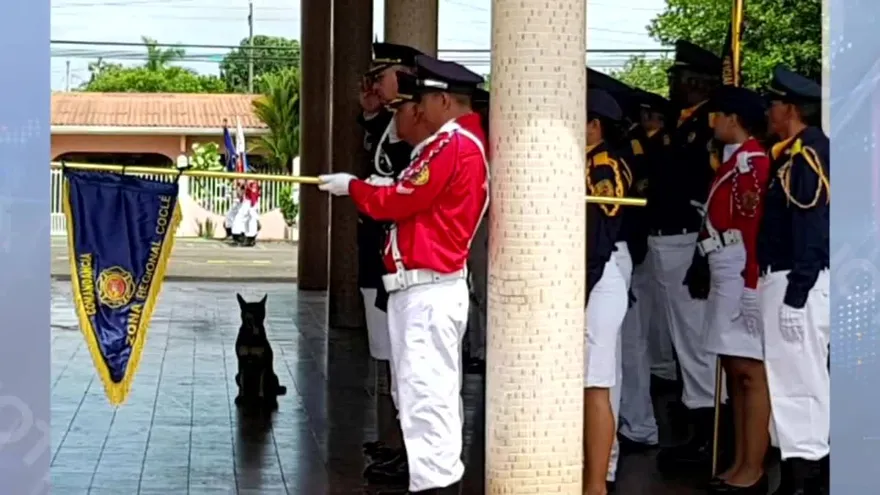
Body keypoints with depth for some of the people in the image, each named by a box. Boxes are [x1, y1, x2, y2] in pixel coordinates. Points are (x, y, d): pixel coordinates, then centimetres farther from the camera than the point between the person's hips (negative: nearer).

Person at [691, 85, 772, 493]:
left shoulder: (752, 159, -12)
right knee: (734, 369, 11)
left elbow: (757, 223, -16)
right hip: (724, 275, 10)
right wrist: (710, 276, 12)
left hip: (743, 275, -10)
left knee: (751, 371, -6)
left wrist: (752, 282, -17)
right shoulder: (732, 159, 16)